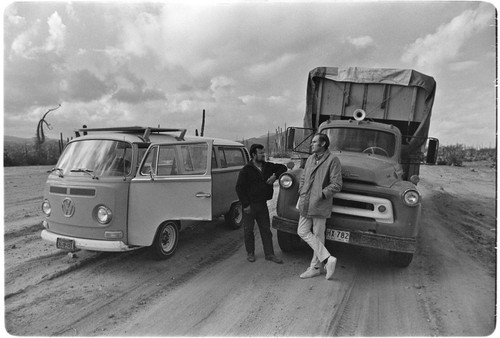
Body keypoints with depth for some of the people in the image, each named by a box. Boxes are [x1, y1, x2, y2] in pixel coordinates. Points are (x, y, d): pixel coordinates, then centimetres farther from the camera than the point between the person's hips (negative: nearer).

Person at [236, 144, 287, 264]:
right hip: (250, 205, -4)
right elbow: (239, 187, -10)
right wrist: (245, 205, -14)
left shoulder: (268, 166, 7)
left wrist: (275, 176, -3)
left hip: (262, 204, 4)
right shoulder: (246, 170, -8)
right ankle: (250, 253, 23)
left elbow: (283, 167, 18)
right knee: (248, 230, 7)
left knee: (266, 230, 8)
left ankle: (269, 254, 16)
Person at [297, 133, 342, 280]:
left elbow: (337, 184, -12)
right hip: (305, 204, 7)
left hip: (320, 205, -7)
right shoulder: (310, 159, 12)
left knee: (318, 236, 3)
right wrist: (301, 194, 7)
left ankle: (315, 267, 15)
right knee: (302, 232, 2)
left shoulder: (332, 160, -8)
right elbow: (303, 178, 21)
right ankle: (327, 259, 8)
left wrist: (321, 194, -17)